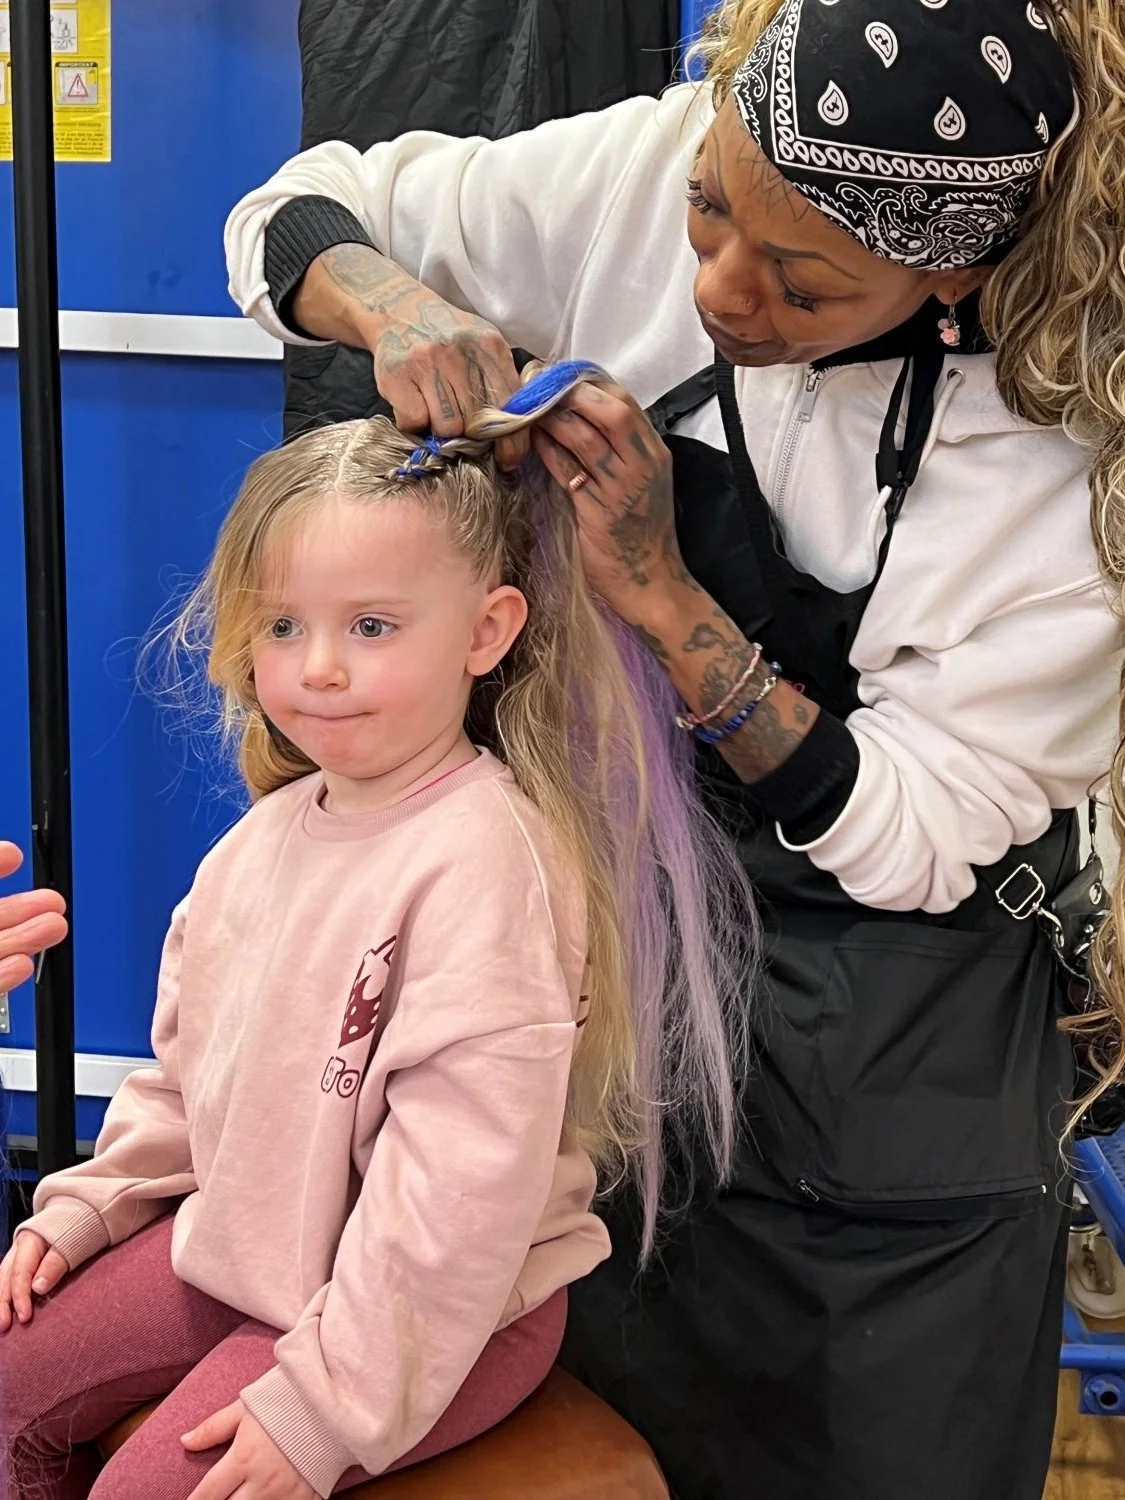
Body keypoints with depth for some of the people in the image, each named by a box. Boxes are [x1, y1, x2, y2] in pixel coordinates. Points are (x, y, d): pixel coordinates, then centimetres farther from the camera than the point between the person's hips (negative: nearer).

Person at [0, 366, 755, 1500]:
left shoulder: (482, 862, -26)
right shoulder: (273, 829, 2)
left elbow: (459, 1182, -27)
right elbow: (191, 1060, 16)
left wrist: (325, 1404, -24)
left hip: (439, 1309, -8)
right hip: (242, 1241, 8)